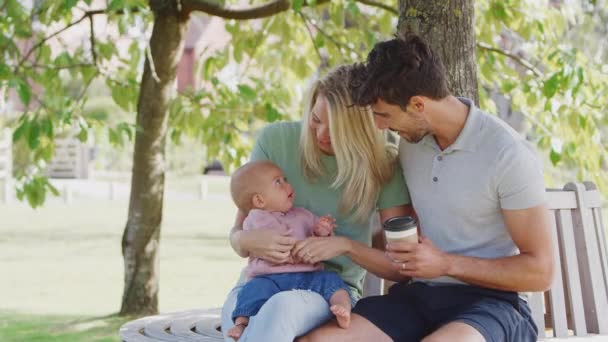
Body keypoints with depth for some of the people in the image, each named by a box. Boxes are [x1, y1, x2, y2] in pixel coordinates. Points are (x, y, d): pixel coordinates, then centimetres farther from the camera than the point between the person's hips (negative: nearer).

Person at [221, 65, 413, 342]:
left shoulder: (383, 167, -1)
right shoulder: (275, 140, 2)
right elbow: (236, 236, 8)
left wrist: (345, 245, -17)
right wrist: (250, 240, -17)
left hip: (333, 288, -1)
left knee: (281, 307, -40)